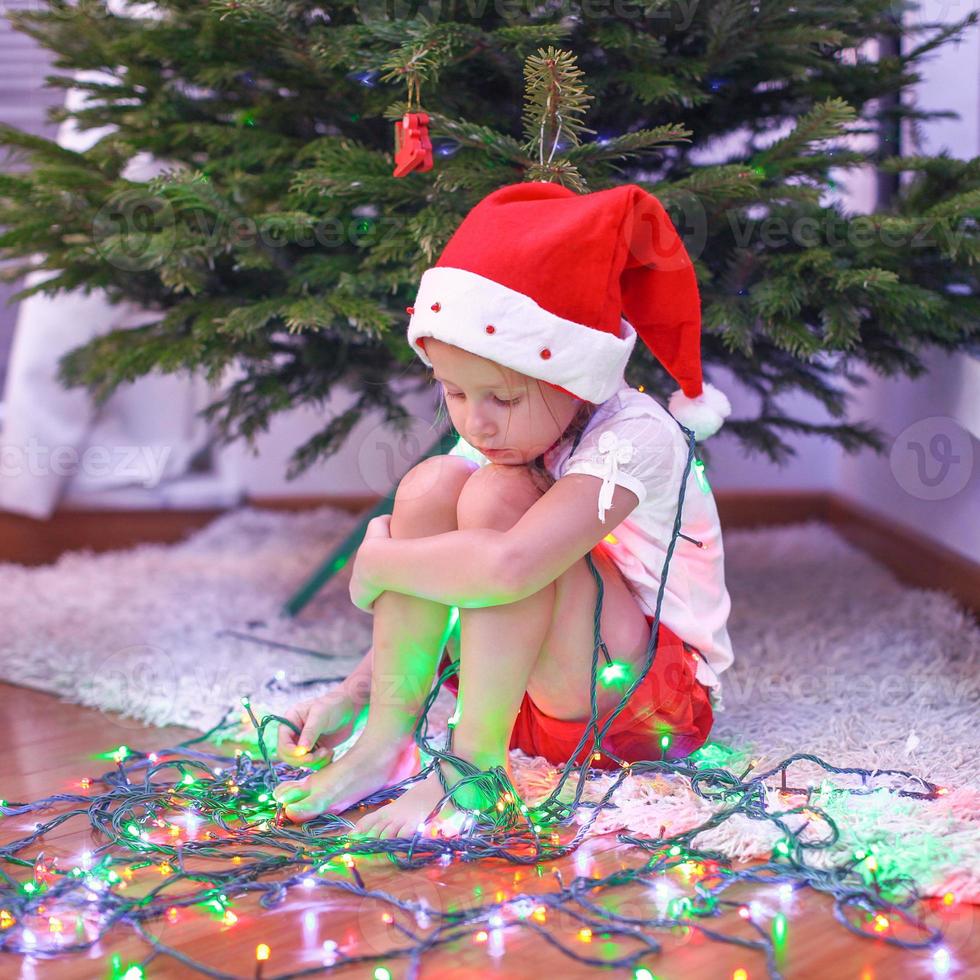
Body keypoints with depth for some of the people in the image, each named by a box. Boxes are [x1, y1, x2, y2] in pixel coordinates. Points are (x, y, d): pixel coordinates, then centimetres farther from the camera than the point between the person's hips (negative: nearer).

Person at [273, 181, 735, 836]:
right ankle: (388, 738, -13)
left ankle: (470, 765, -25)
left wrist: (379, 560, -24)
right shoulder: (493, 436, -1)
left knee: (497, 496, -28)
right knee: (431, 484, -15)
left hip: (653, 704, -7)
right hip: (528, 694, 7)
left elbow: (505, 569, -42)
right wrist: (350, 699, -7)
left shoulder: (635, 438, -25)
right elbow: (436, 606, 6)